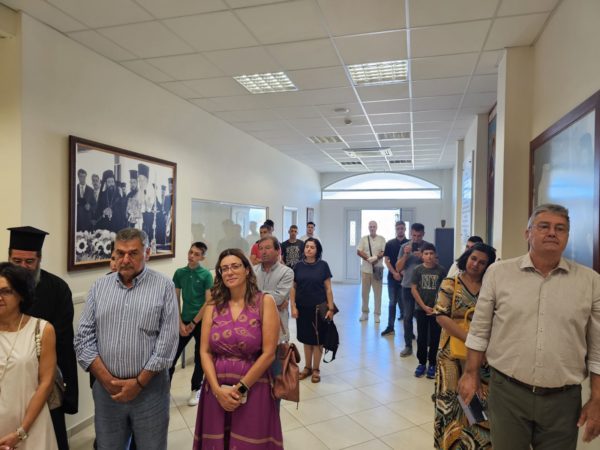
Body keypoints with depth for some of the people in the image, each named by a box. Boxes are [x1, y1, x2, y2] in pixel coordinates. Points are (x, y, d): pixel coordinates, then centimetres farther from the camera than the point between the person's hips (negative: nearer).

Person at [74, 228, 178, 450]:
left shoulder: (164, 287, -6)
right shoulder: (99, 286, 4)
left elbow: (168, 341, -10)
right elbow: (84, 337, 1)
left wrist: (139, 382, -10)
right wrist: (107, 379, -7)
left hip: (150, 387, -2)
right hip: (106, 388, 3)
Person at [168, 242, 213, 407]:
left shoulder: (206, 275, -8)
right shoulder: (179, 273, 1)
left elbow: (208, 302, -11)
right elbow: (175, 300, 3)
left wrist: (193, 323, -11)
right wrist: (180, 323, -4)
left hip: (201, 322, -2)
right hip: (184, 322, 3)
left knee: (199, 358, 10)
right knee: (172, 355, 4)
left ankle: (196, 390, 27)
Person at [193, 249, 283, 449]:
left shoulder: (264, 302, -7)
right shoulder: (213, 305, 3)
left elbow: (268, 353, -11)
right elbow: (205, 352, 0)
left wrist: (241, 388, -12)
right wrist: (217, 389, -11)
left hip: (253, 390, -3)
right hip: (216, 390, 3)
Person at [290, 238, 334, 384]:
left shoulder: (323, 265, -5)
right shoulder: (298, 266, 1)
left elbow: (328, 288, -3)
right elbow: (293, 288, 4)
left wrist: (330, 308, -6)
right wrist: (293, 307, -3)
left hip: (319, 308, -2)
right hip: (303, 308, 2)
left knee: (317, 339, 7)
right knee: (306, 338, 13)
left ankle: (316, 369, 23)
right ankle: (307, 367, 29)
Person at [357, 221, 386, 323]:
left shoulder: (382, 239, 5)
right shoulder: (364, 239, 6)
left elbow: (384, 252, -2)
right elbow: (359, 251, -2)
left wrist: (376, 257, -19)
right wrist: (368, 258, -15)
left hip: (378, 269, -1)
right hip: (365, 269, 1)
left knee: (377, 293, 1)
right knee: (365, 292, 8)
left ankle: (377, 314, 9)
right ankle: (365, 312, 19)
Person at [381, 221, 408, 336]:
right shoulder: (389, 243, 4)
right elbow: (386, 260, 1)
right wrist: (394, 273, -11)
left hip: (405, 277, -1)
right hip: (392, 277, 1)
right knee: (392, 302, 6)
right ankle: (390, 327, 9)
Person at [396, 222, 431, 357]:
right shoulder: (404, 247, 4)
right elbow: (398, 268, 2)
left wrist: (423, 257, -18)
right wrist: (405, 255, -12)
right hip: (407, 287, 2)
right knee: (408, 316, 5)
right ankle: (408, 345, 13)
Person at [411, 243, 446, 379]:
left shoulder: (441, 270, -4)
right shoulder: (418, 270, -4)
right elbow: (413, 289, -3)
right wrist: (424, 306, -8)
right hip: (421, 309, 0)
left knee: (435, 338, 6)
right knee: (421, 337, 7)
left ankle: (432, 364, 18)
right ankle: (422, 363, 20)